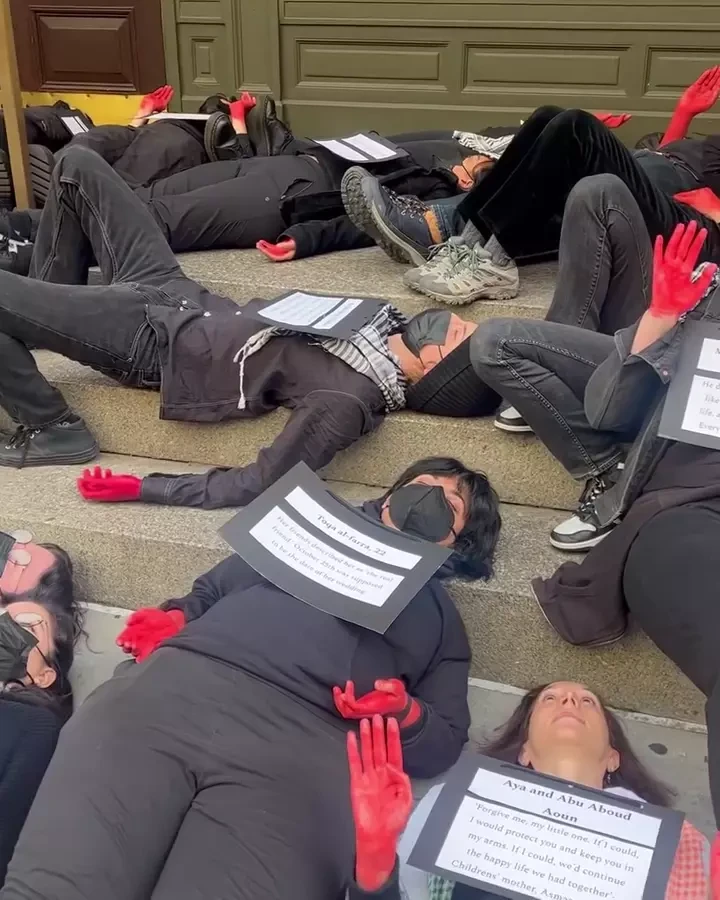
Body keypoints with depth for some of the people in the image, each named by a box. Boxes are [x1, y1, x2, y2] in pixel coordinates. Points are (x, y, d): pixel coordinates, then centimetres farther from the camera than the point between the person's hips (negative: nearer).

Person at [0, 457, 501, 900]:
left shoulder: (440, 614, 28)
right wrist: (171, 618, 9)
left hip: (306, 740, -1)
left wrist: (405, 715, -2)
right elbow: (210, 591, 31)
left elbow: (444, 743, 20)